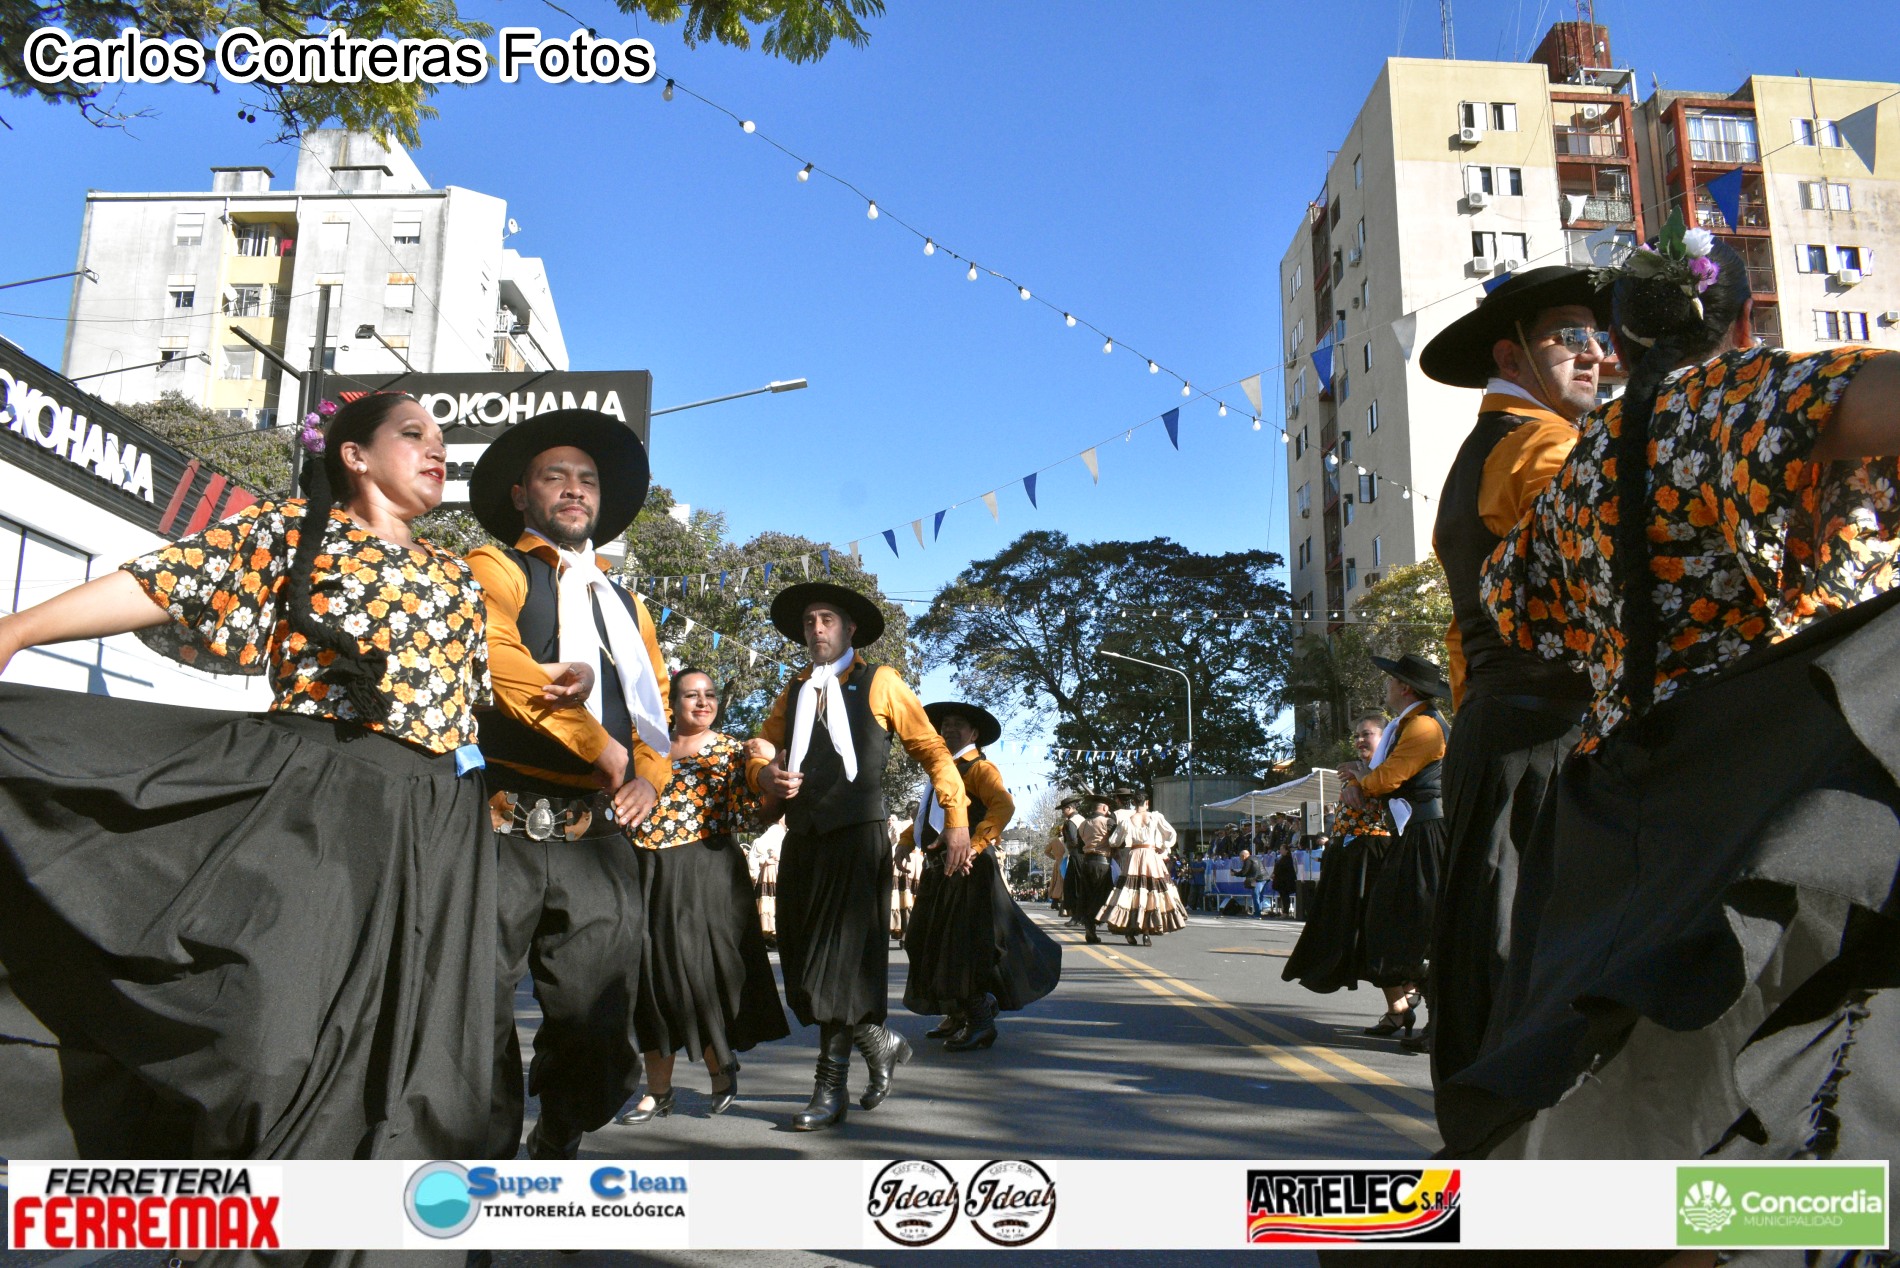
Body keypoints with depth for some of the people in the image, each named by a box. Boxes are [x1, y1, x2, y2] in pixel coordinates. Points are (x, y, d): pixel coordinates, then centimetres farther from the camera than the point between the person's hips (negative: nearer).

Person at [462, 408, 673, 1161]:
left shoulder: (625, 605, 24)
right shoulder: (493, 569, 5)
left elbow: (655, 704, 25)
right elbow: (497, 661, -14)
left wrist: (650, 776, 4)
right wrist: (600, 747, -11)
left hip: (597, 838, 5)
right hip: (502, 832, -5)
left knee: (597, 1026, 8)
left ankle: (558, 1149, 28)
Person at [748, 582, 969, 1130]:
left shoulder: (880, 683, 6)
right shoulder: (794, 691, 19)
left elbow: (932, 749, 5)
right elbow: (762, 749, 20)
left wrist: (956, 817, -2)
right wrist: (765, 773, -5)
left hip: (857, 839, -5)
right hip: (801, 840, 5)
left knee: (840, 962, -7)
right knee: (803, 965, 4)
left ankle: (830, 1092, 3)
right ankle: (879, 1042, 25)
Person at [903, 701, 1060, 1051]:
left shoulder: (979, 767, -6)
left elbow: (1003, 805, -23)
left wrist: (974, 846, -29)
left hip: (968, 868, -9)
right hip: (938, 868, 9)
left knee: (967, 943, -10)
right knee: (938, 942, 12)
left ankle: (980, 1022, -4)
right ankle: (957, 1017, 23)